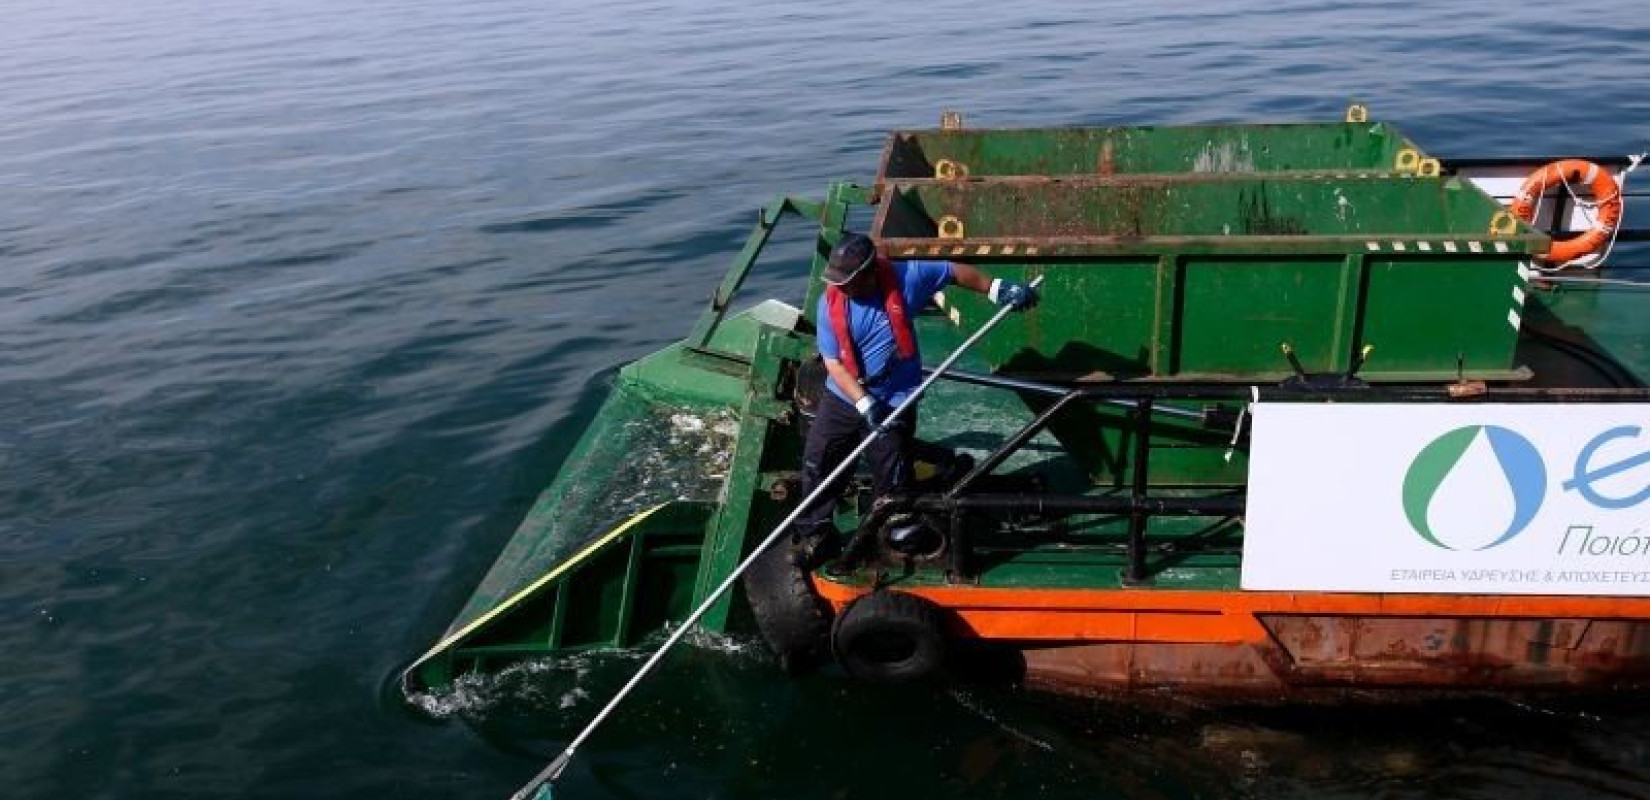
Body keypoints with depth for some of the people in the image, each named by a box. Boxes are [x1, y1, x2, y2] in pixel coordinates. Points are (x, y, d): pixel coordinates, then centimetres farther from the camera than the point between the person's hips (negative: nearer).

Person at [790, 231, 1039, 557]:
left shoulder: (904, 276, -19)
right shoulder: (830, 302, -16)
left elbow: (955, 271, -4)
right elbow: (833, 363, -15)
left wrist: (997, 289, -6)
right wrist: (865, 404, -24)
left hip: (894, 402, -1)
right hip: (843, 398, 2)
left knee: (892, 480, 7)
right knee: (816, 462, 7)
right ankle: (813, 532, 27)